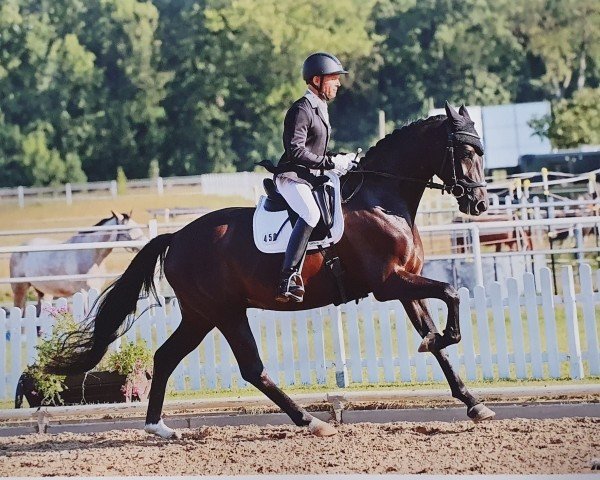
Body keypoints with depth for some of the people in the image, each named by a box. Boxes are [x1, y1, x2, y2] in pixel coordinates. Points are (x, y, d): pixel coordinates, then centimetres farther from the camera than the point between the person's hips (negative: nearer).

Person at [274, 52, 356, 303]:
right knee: (310, 214, -34)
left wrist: (341, 159, 12)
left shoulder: (320, 108, 20)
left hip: (311, 178, 11)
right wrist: (331, 163, -19)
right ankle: (288, 279, -40)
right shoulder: (301, 110, -11)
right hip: (292, 176, -11)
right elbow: (295, 151, -21)